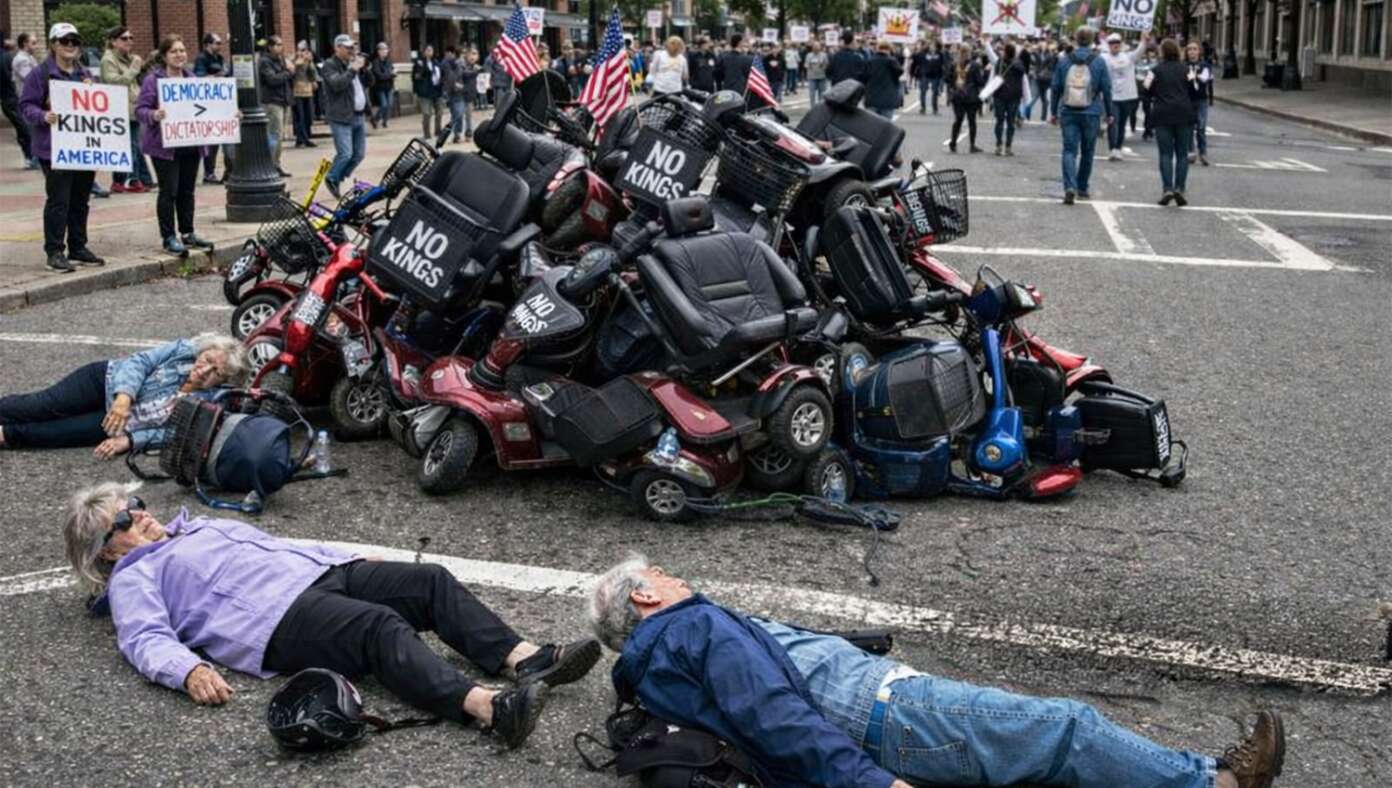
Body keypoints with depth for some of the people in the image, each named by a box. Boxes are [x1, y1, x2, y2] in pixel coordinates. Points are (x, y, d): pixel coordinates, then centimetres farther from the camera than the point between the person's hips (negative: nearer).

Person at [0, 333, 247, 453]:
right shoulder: (184, 350, -12)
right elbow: (139, 362, -14)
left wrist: (128, 441, -32)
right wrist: (124, 396, -32)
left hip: (118, 421, -1)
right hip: (110, 380, 1)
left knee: (59, 433, -17)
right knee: (40, 408, -9)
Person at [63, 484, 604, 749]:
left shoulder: (200, 527, 34)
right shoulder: (133, 579, 12)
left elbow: (275, 543, 36)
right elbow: (147, 639, -5)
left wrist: (351, 558, 27)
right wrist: (190, 670, -27)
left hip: (318, 571, 8)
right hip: (280, 619, -8)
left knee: (431, 581, -12)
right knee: (382, 628, -33)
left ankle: (525, 659, -25)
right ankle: (489, 708, -50)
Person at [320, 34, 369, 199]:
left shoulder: (353, 63, 19)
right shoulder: (329, 65, -6)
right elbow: (337, 84, -22)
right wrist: (352, 70, -19)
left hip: (358, 116, 8)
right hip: (341, 118, -8)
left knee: (359, 154, 7)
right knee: (345, 154, -14)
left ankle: (339, 179, 22)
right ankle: (332, 179, 9)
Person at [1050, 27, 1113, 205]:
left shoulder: (1064, 61, 1)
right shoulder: (1099, 62, -2)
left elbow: (1055, 88, 5)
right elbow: (1106, 89, -1)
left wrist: (1054, 112, 12)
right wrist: (1109, 112, 9)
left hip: (1068, 113, 0)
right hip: (1091, 114, 0)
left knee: (1069, 150, -2)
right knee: (1087, 151, 14)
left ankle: (1070, 187, -22)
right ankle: (1082, 188, 23)